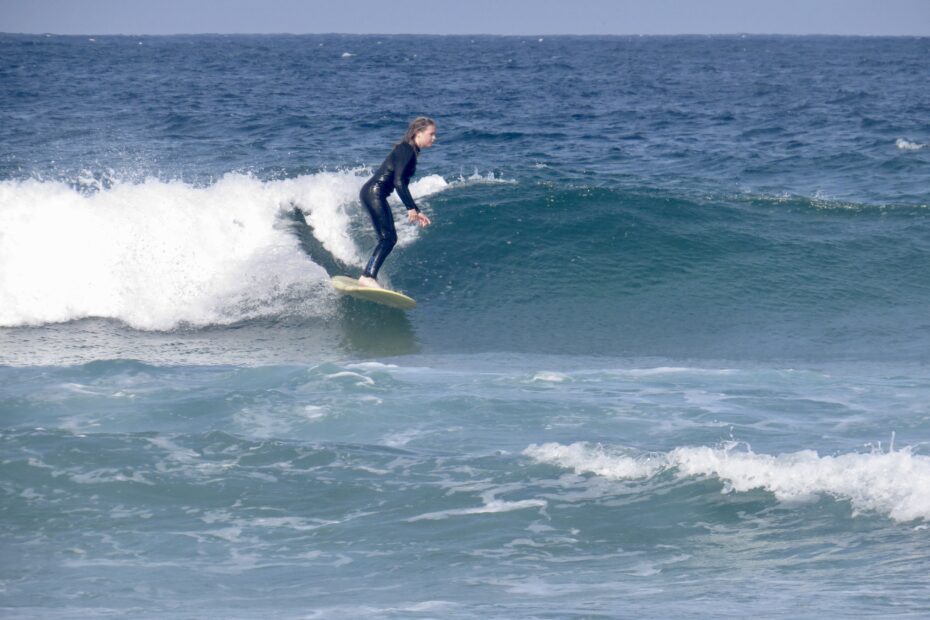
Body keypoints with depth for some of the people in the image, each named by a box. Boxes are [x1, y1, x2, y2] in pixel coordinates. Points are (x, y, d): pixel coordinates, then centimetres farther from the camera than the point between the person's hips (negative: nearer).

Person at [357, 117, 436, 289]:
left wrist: (416, 212, 23)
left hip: (376, 195, 10)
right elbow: (398, 181, -21)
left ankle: (368, 276, 13)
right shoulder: (406, 150, -12)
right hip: (374, 192, -10)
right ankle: (368, 277, -23)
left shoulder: (410, 152, 18)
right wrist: (411, 209, -23)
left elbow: (403, 186, 23)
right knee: (387, 238, -15)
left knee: (390, 239, 11)